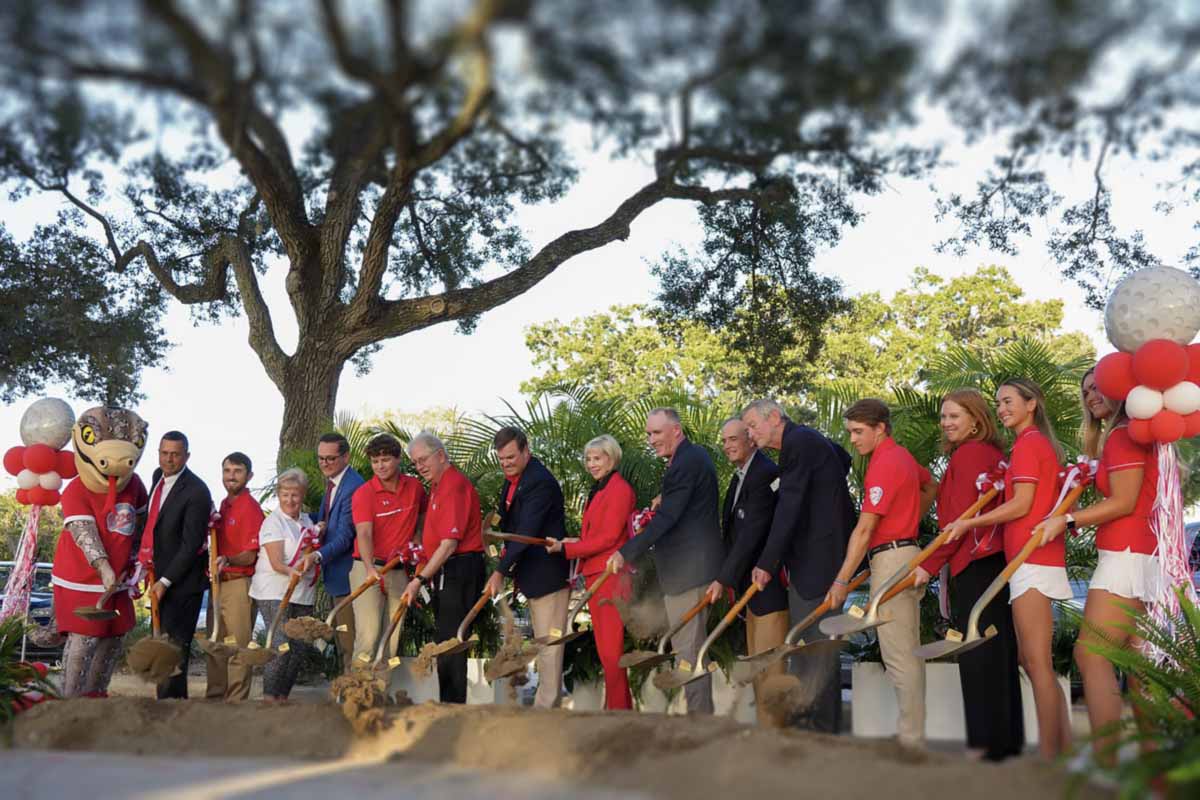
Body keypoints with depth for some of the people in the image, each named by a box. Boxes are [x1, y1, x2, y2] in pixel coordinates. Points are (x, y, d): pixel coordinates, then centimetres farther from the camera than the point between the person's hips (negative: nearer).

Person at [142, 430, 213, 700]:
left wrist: (165, 581, -18)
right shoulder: (158, 476, 6)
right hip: (162, 572, 8)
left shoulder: (196, 492, -19)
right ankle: (177, 698, 23)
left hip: (183, 579, -8)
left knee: (174, 645, -5)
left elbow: (192, 544, -19)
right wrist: (146, 558, 12)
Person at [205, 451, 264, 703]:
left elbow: (250, 556, -13)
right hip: (218, 583, 8)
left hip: (239, 584, -8)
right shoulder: (224, 505, 15)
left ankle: (236, 701, 2)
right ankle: (214, 698, 22)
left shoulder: (251, 508, -10)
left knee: (238, 647, -4)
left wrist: (227, 561, -27)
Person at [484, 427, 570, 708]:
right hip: (531, 574, 10)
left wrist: (501, 571, -26)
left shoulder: (541, 482, -21)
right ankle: (552, 697, 25)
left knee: (549, 643, -5)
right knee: (542, 642, 16)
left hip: (549, 574, -10)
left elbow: (526, 532, -26)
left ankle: (546, 706, -1)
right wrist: (511, 569, 11)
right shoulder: (513, 480, 10)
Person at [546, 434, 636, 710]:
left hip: (611, 576, -10)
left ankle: (619, 707, -3)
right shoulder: (596, 491, 20)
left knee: (610, 650, -8)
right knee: (604, 649, 11)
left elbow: (608, 538, -15)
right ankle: (617, 707, 17)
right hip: (593, 575, 10)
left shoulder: (620, 489, -10)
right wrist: (576, 542, 2)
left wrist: (566, 549, -12)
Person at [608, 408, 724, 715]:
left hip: (687, 570, -11)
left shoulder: (685, 464, -17)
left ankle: (698, 714, -1)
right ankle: (703, 711, 24)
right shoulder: (695, 455, 15)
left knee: (687, 647, -6)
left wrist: (626, 552, -28)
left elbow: (666, 518, -25)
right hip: (696, 566, 11)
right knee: (694, 644, 17)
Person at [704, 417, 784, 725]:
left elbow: (752, 533, -22)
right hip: (753, 582, 10)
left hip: (770, 581, -10)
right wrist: (728, 577, 6)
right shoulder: (741, 475, 14)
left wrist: (725, 579, -20)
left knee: (769, 662, -8)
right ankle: (763, 724, 21)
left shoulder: (765, 473, -17)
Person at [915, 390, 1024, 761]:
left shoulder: (968, 454, -10)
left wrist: (930, 564, -13)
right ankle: (1008, 739, 18)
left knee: (977, 656, -6)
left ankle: (986, 742, -3)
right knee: (998, 654, 12)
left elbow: (960, 519, -15)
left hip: (975, 564, -9)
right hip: (997, 561, 9)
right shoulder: (993, 453, 17)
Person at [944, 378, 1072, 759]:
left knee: (1037, 660, -9)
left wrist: (970, 522, -9)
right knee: (1030, 658, 12)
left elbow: (1022, 504, -15)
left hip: (1031, 558, -10)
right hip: (1038, 558, 10)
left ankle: (1050, 756, -6)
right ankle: (1063, 746, 16)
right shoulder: (1042, 443, 20)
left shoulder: (1028, 443, -8)